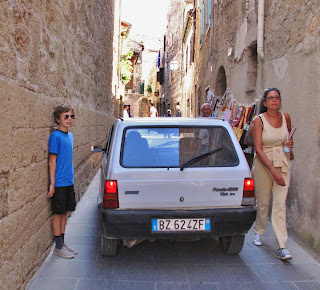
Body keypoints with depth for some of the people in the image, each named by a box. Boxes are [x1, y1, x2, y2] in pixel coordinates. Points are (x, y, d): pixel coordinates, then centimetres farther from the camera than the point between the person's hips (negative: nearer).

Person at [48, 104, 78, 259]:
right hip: (59, 183, -8)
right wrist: (52, 184, -17)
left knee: (65, 212, 14)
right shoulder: (55, 136, -14)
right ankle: (58, 247, 13)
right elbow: (52, 161, -15)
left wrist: (71, 177, 16)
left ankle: (62, 243, 26)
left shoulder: (70, 136, 10)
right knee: (58, 213, 2)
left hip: (69, 182, 8)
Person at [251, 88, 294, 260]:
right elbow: (258, 149, -15)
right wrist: (272, 169, -23)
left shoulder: (286, 117, 4)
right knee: (263, 202, 8)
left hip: (283, 163, 2)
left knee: (280, 205, -5)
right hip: (263, 164, -2)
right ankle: (258, 231, 36)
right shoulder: (259, 120, -9)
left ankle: (282, 247, -5)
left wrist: (290, 145, 1)